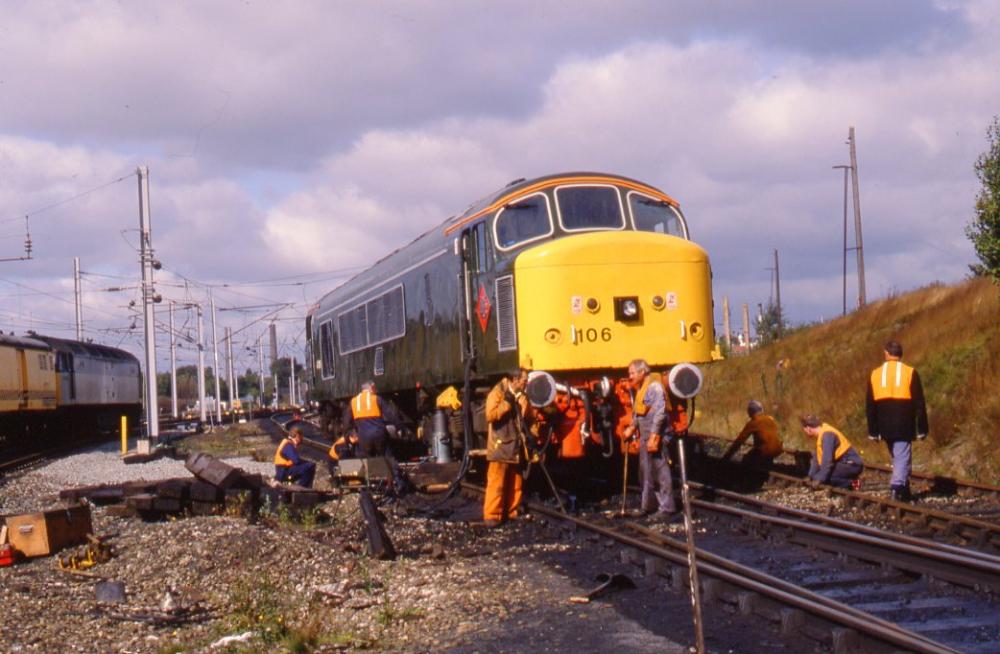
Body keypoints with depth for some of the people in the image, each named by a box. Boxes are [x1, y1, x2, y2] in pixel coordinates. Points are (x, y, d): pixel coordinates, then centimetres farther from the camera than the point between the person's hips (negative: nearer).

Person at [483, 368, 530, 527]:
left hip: (515, 447, 8)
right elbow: (490, 415, -22)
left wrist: (523, 403, -5)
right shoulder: (497, 393, -9)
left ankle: (510, 513, 17)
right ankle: (491, 516, -8)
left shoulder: (519, 396, 14)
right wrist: (507, 403, -21)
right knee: (497, 483, -9)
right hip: (500, 446, -8)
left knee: (515, 484, 10)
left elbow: (525, 418, 11)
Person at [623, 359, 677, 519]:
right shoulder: (641, 388, 16)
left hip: (656, 436, -10)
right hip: (645, 437, 10)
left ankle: (666, 508, -3)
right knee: (645, 472, 15)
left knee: (660, 471, -7)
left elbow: (660, 413, -20)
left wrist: (654, 436, -23)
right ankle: (647, 505, 25)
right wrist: (632, 427, 13)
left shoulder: (654, 387, -14)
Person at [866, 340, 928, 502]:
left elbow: (870, 406, 8)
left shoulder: (875, 374, 6)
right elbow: (919, 404, -4)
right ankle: (897, 486, -25)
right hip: (904, 427, -3)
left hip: (885, 427, 3)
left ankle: (904, 490, 23)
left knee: (896, 458, 18)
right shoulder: (910, 373, -4)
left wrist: (873, 431, 13)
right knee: (903, 458, -5)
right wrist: (922, 429, 0)